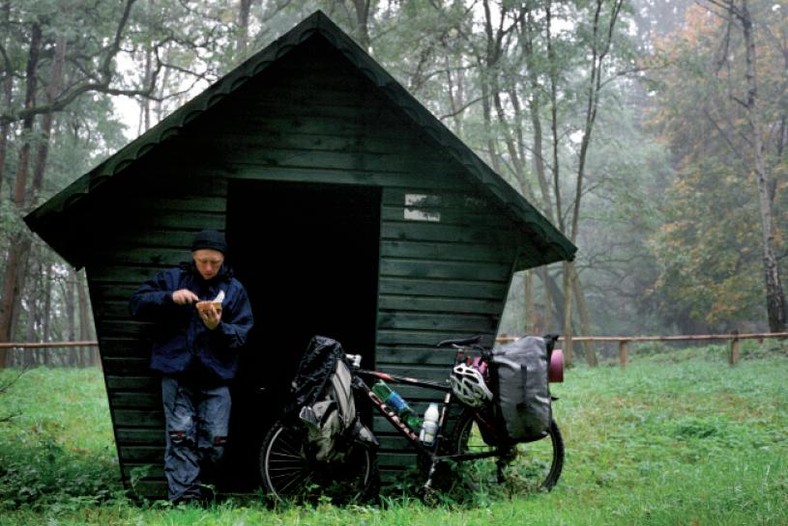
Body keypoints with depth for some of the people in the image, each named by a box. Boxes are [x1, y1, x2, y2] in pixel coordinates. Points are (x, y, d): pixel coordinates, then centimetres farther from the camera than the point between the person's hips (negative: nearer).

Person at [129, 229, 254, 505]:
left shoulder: (234, 289, 7)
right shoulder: (172, 278, 7)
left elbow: (244, 334, 1)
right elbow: (136, 303, -1)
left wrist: (219, 327, -19)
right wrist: (170, 298, -16)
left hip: (216, 378, 1)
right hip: (177, 372, -1)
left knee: (215, 440, -2)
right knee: (180, 437, -9)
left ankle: (201, 488, 19)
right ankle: (183, 498, -8)